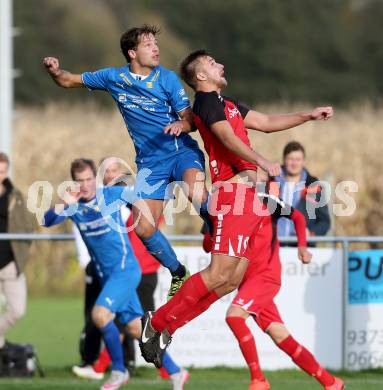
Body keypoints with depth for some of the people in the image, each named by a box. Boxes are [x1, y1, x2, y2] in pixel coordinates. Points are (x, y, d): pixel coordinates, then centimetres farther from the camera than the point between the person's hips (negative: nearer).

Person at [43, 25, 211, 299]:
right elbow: (70, 81, 11)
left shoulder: (167, 78, -5)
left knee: (196, 192, -37)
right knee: (144, 228, -6)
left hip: (182, 151, -3)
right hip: (150, 161, 3)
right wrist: (55, 71, -11)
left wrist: (182, 124, -31)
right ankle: (179, 274, 16)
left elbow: (190, 118, -7)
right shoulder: (113, 78, 3)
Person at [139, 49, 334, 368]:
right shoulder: (208, 101, -5)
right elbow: (228, 137, -21)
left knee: (231, 281, 3)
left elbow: (267, 123, 32)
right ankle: (157, 323, -9)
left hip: (246, 196, 10)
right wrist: (263, 162, -32)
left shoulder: (225, 103, 25)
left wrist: (309, 116, 28)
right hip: (234, 191, -10)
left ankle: (165, 329, 4)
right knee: (220, 274, -16)